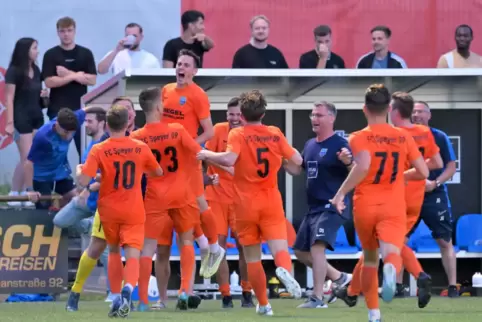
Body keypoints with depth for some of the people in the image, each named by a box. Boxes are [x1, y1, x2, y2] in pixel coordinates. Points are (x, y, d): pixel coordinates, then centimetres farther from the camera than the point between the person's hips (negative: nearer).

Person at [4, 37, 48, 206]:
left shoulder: (36, 70, 11)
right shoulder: (14, 71, -10)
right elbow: (9, 98, -13)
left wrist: (43, 94, 3)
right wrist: (10, 122, -19)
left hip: (37, 116, 7)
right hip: (21, 118, -7)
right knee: (27, 158, -10)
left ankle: (24, 192, 8)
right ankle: (14, 194, -1)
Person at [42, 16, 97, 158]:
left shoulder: (86, 53, 6)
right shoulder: (51, 55, 0)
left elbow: (92, 80, -1)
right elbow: (49, 82, -9)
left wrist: (68, 74, -10)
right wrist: (75, 76, -11)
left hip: (80, 108, 2)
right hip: (58, 109, -1)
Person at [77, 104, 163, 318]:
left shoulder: (99, 150, -9)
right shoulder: (141, 148, -1)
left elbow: (83, 181, -17)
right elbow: (158, 172, 15)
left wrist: (79, 170, 6)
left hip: (109, 211, 0)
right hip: (134, 212, 0)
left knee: (113, 252, 22)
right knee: (132, 256, -8)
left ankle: (116, 298, 20)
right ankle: (128, 288, -38)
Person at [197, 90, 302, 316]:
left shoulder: (238, 134, -7)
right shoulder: (275, 134, 3)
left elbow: (229, 159, -24)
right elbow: (297, 160, 9)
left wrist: (207, 155, -8)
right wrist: (285, 149, 28)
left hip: (246, 205, -1)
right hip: (271, 203, 1)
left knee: (253, 259, 12)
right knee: (279, 248, -8)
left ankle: (263, 304, 17)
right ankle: (284, 269, -43)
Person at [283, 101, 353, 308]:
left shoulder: (340, 144, -11)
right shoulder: (310, 145, 13)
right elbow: (296, 169, 24)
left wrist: (348, 162, -37)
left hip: (331, 207, -9)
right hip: (313, 208, 9)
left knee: (317, 246, -24)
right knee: (301, 251, 14)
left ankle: (317, 298, -22)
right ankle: (339, 278, 27)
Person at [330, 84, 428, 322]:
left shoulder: (359, 138, -5)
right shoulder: (403, 137, 5)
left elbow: (363, 166, -25)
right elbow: (423, 172, 8)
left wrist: (341, 193, -16)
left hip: (365, 207, 0)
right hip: (393, 208, 0)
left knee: (370, 257, 21)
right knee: (391, 254, -17)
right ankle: (391, 270, -56)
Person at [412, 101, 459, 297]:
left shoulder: (439, 137, -1)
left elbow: (451, 168, -2)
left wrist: (435, 183, -16)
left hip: (434, 196, -3)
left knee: (445, 242, -3)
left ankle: (453, 286, -1)